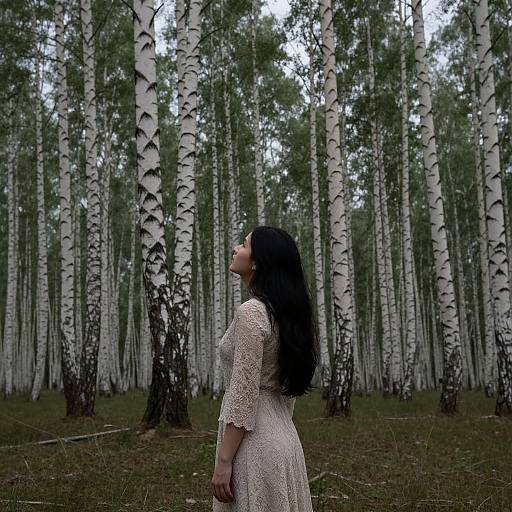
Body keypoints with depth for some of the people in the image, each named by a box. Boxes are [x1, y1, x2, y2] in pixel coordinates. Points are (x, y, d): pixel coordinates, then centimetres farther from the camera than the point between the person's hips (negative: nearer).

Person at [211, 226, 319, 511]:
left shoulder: (251, 312, -17)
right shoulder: (284, 312, 10)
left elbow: (244, 395, -20)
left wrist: (224, 461, -16)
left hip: (255, 444, -9)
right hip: (283, 438, 9)